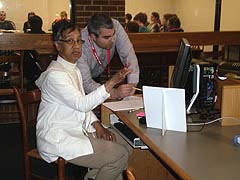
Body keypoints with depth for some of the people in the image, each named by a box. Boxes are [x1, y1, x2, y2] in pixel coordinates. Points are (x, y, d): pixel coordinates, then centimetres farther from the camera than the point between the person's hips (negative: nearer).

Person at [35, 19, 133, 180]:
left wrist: (97, 125, -2)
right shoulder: (55, 75, -19)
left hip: (77, 129, 9)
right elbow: (81, 104, -27)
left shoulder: (75, 70, 11)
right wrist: (112, 82, -34)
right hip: (58, 139, -9)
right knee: (119, 156, -16)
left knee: (126, 145, 3)